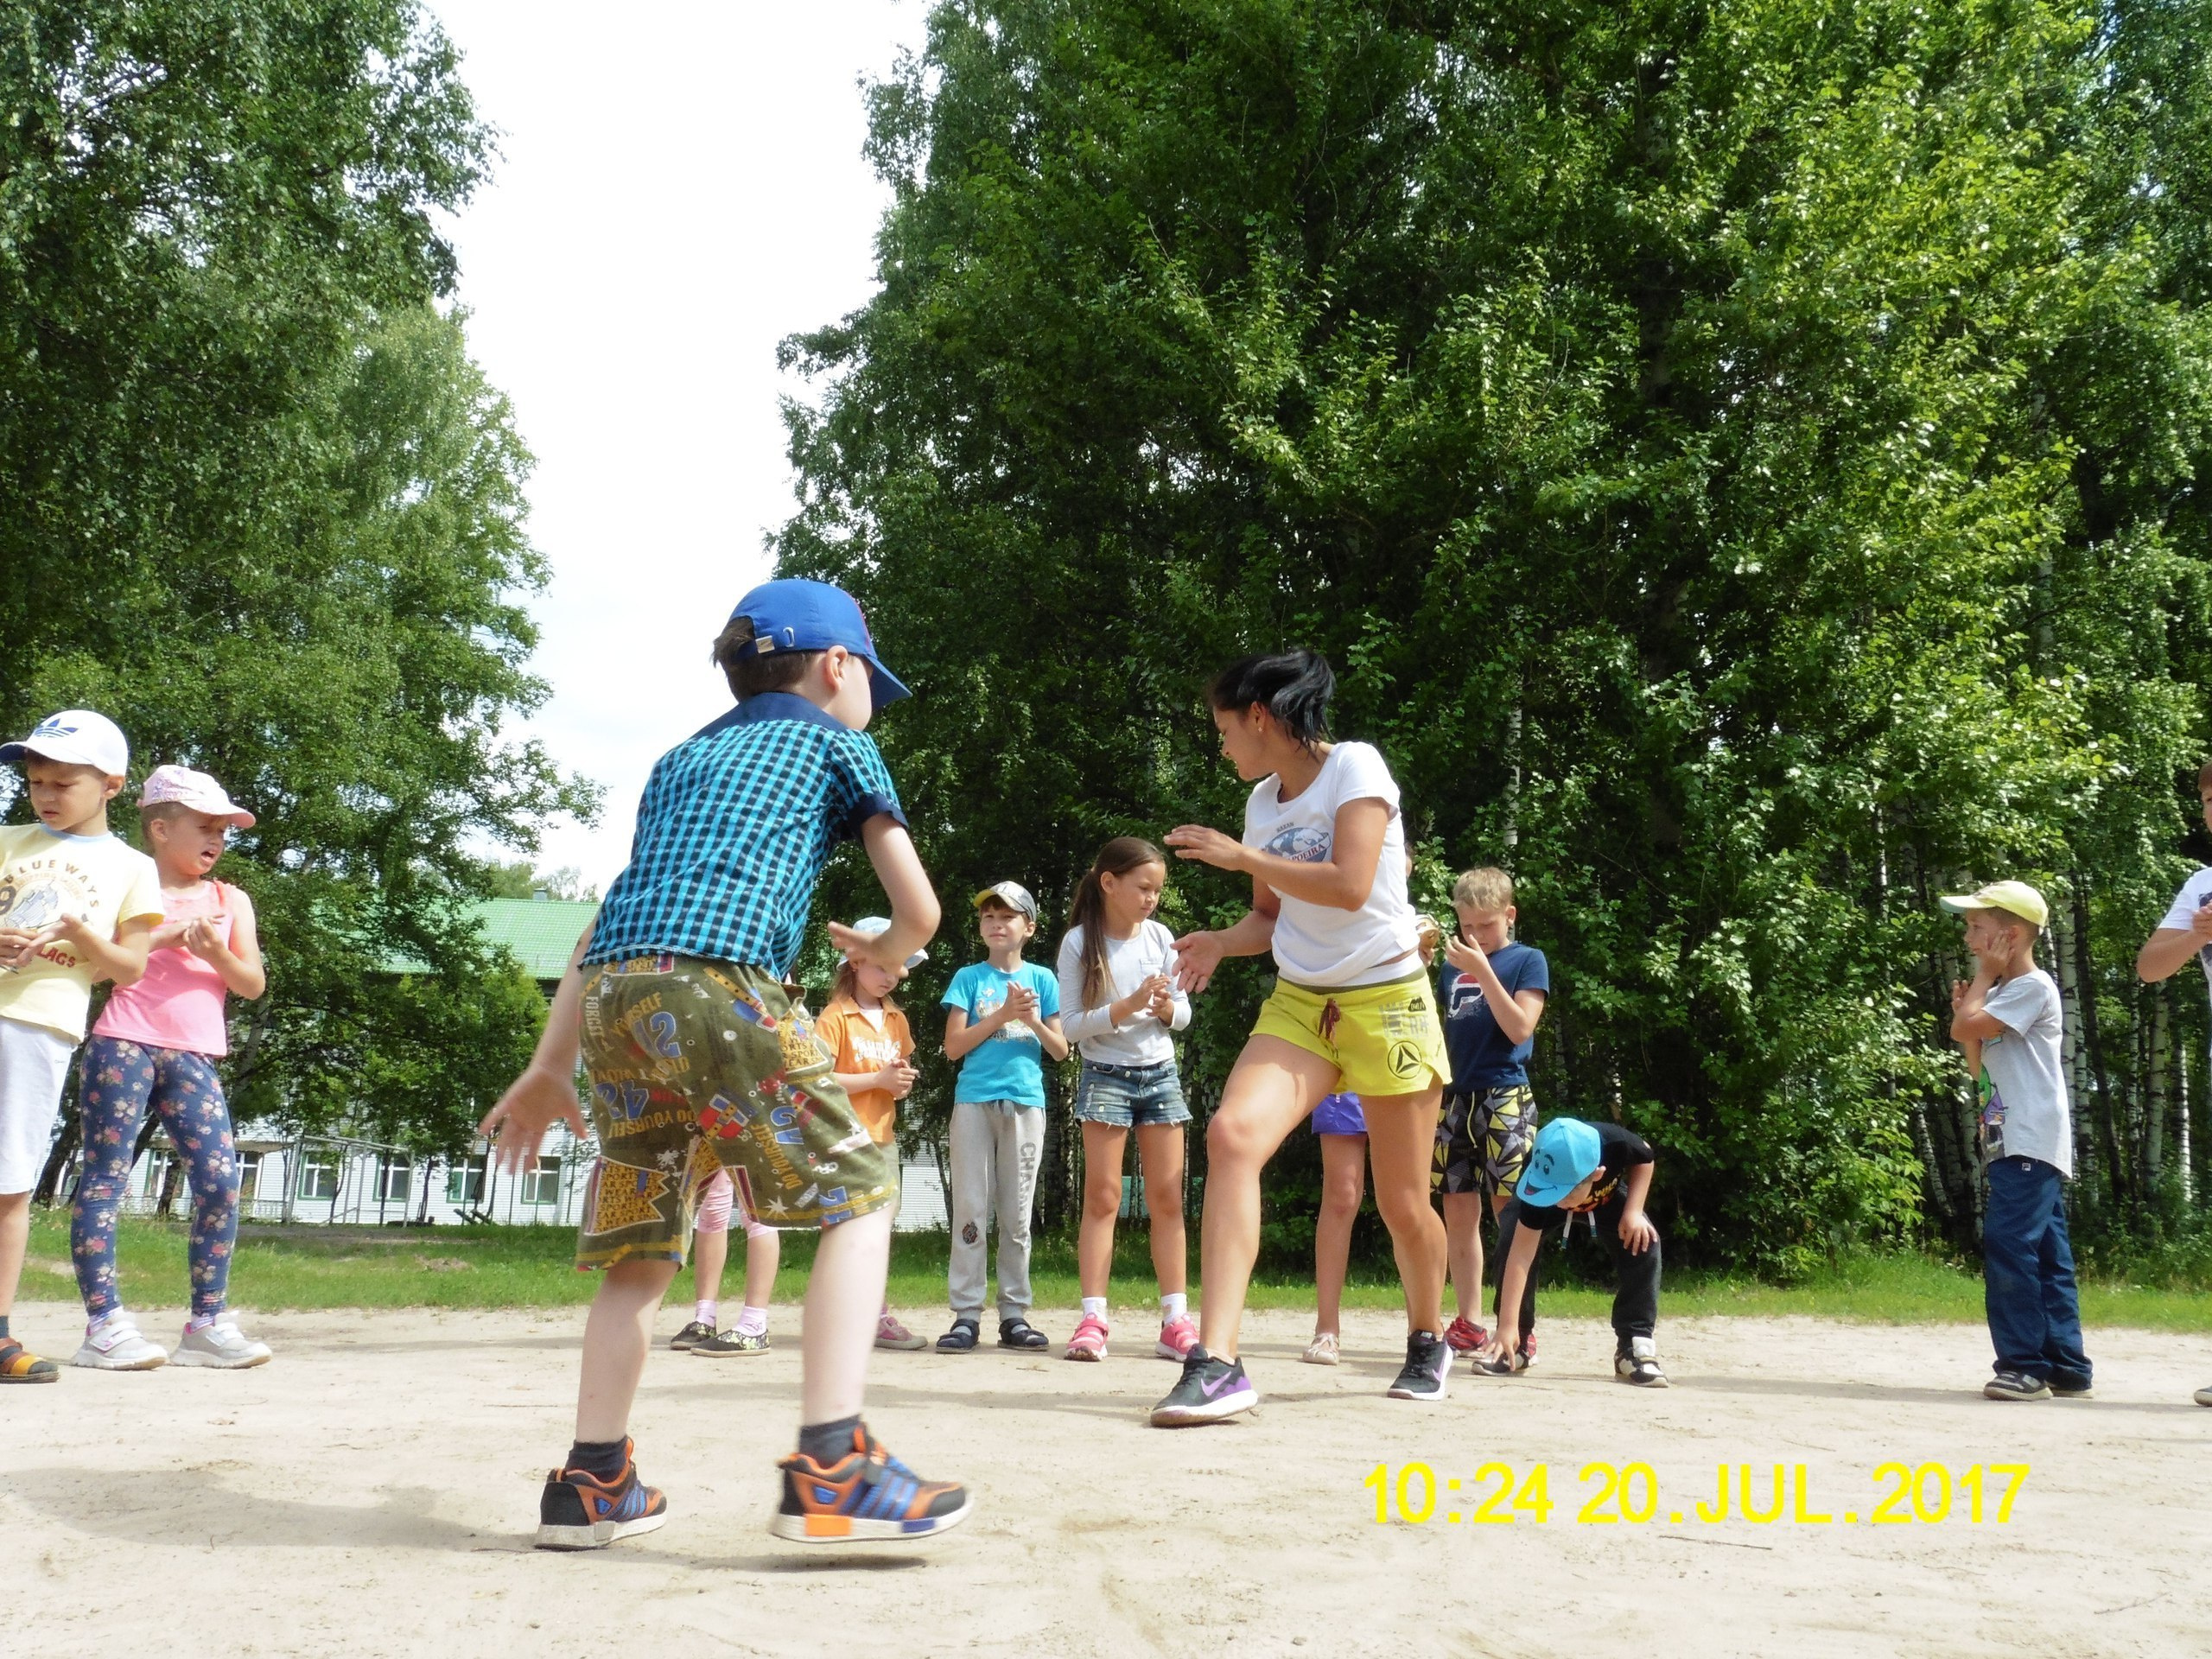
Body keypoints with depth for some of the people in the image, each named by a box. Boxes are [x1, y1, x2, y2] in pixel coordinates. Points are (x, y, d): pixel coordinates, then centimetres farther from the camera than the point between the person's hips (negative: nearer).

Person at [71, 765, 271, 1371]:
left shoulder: (231, 900, 16)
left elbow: (253, 983, 8)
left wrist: (218, 953, -11)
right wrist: (164, 937, -14)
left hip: (193, 1058, 3)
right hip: (122, 1045, -3)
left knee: (220, 1181, -6)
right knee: (105, 1177, -3)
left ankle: (208, 1321, 0)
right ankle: (103, 1322, -1)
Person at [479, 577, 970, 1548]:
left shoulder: (682, 758, 33)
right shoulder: (835, 741, 18)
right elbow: (919, 909, 13)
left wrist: (550, 1069, 30)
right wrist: (885, 953, 36)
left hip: (608, 996, 6)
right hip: (714, 985, -6)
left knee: (644, 1239, 17)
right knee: (857, 1193, 1)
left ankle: (593, 1483, 19)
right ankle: (830, 1464, -10)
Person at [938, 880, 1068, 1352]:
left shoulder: (1041, 979, 10)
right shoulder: (969, 978, 7)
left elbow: (1061, 1050, 9)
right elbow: (953, 1046, -1)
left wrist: (1033, 1021, -9)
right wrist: (1002, 1015, -9)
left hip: (1025, 1103, 1)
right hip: (974, 1100, -1)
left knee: (1017, 1215, 4)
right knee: (970, 1211, -3)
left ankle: (1014, 1316, 8)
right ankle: (966, 1315, -1)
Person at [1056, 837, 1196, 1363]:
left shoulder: (1161, 938, 3)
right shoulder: (1080, 942, -7)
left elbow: (1183, 1015, 9)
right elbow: (1072, 1024, -10)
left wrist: (1167, 1007, -13)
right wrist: (1127, 1007, -21)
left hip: (1161, 1075, 3)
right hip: (1105, 1077, -3)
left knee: (1167, 1199, 2)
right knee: (1103, 1198, -5)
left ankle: (1176, 1320, 4)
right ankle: (1092, 1320, -4)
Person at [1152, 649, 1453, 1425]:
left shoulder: (1354, 765, -9)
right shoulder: (1262, 800, 10)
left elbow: (1349, 887, -21)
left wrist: (1243, 857, -16)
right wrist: (1221, 943, -1)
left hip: (1386, 1002, -5)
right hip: (1298, 1003, 5)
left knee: (1402, 1203, 5)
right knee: (1232, 1134, -23)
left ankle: (1428, 1341, 36)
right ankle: (1216, 1362, -27)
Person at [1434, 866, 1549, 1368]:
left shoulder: (1527, 961, 3)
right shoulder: (1452, 965, 16)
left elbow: (1520, 1028, -11)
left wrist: (1482, 971, -16)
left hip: (1505, 1100, -5)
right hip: (1454, 1098, 5)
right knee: (1458, 1214, 5)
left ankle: (1522, 1331, -5)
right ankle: (1469, 1325, 12)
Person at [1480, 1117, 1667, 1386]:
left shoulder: (1617, 1144, -42)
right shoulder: (1540, 1182, -43)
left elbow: (1644, 1158, -14)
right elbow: (1521, 1254, -41)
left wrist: (1634, 1210, -26)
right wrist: (1507, 1326, -43)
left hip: (1608, 1196, 1)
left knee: (1643, 1242, -23)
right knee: (1512, 1239, -25)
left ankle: (1635, 1345, -10)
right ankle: (1513, 1345, -9)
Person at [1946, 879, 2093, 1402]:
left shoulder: (2033, 986, -8)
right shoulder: (2000, 996, 22)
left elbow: (1964, 1027, -18)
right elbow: (1979, 1068, 22)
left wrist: (1983, 975, -2)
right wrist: (1965, 1005, 9)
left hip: (2031, 1145, -10)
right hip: (2010, 1144, 10)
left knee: (2007, 1243, -16)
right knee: (2047, 1255, 9)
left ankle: (2025, 1364, -15)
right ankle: (2067, 1368, 12)